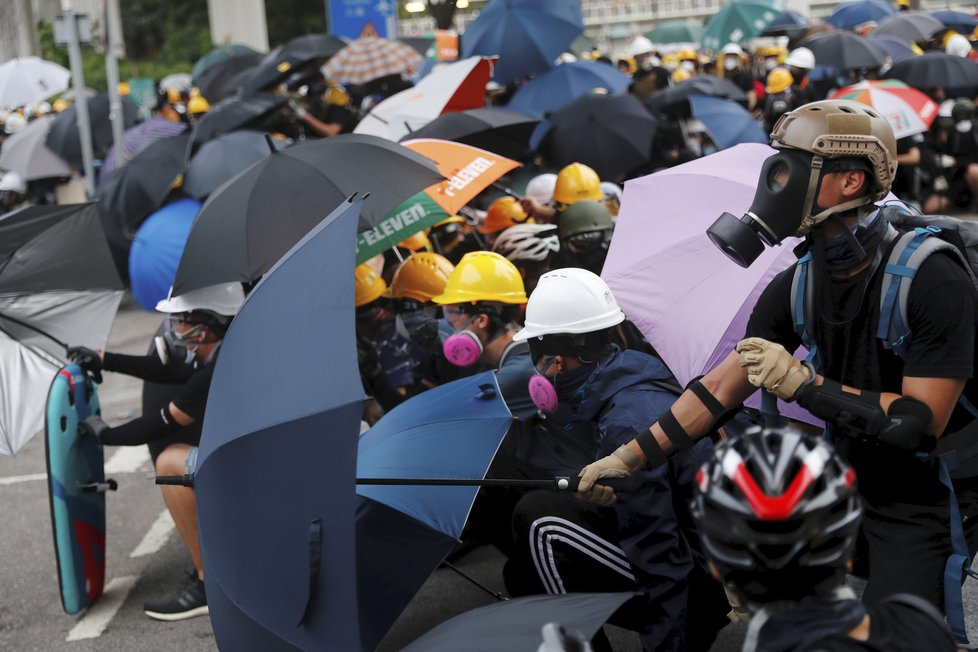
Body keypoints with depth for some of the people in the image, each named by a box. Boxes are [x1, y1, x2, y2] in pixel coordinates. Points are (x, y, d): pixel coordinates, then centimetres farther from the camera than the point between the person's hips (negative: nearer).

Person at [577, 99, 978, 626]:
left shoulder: (934, 281, -22)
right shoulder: (795, 287, 0)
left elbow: (924, 420, -25)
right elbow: (724, 385, 2)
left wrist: (804, 384, -29)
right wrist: (629, 458, -1)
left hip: (930, 502, -6)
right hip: (857, 490, 6)